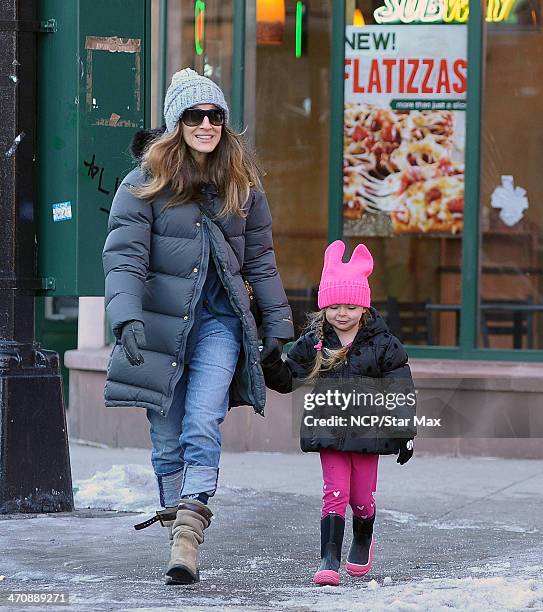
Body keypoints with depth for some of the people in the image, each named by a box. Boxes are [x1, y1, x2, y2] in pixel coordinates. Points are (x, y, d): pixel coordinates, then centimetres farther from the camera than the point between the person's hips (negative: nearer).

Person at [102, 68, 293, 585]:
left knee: (203, 429, -15)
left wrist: (278, 324, 11)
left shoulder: (242, 184, 8)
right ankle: (175, 520, 16)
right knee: (168, 439, 4)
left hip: (219, 321, 1)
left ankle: (188, 536, -22)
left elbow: (260, 259, 15)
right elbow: (124, 256, -11)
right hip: (162, 324, -1)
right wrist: (127, 318, -25)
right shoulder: (146, 182, -4)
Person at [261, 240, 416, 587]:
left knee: (362, 499, 9)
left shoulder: (382, 345, -6)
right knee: (335, 494, -7)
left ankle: (363, 540, 39)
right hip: (329, 430, 1)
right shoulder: (313, 344, -1)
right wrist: (271, 363, -15)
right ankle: (330, 560, -8)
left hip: (368, 429, -1)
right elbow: (288, 380, 6)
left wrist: (405, 433, -4)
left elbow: (401, 390, -3)